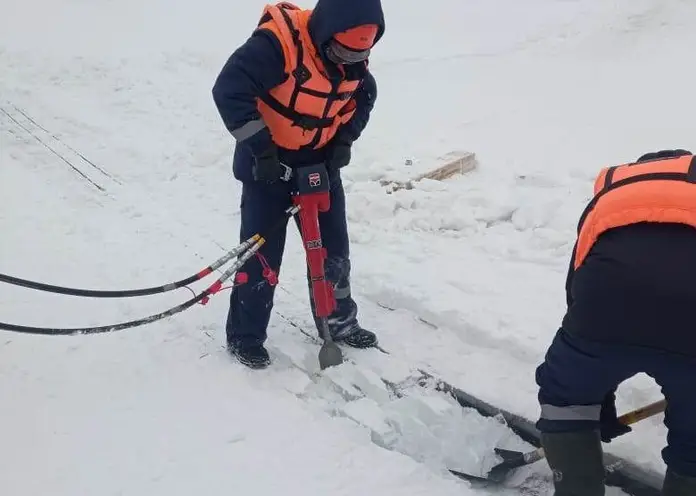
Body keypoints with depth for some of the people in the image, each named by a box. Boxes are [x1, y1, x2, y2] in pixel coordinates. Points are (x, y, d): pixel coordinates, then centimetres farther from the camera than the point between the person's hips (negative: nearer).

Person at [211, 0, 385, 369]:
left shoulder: (354, 56, -7)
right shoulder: (278, 40, -28)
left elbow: (364, 95, 13)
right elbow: (230, 90, -32)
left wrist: (345, 139, 0)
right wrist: (260, 148, -30)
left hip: (321, 162, 6)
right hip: (269, 164, -6)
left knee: (334, 248, 12)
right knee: (262, 252, -2)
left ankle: (339, 320, 32)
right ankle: (244, 337, 16)